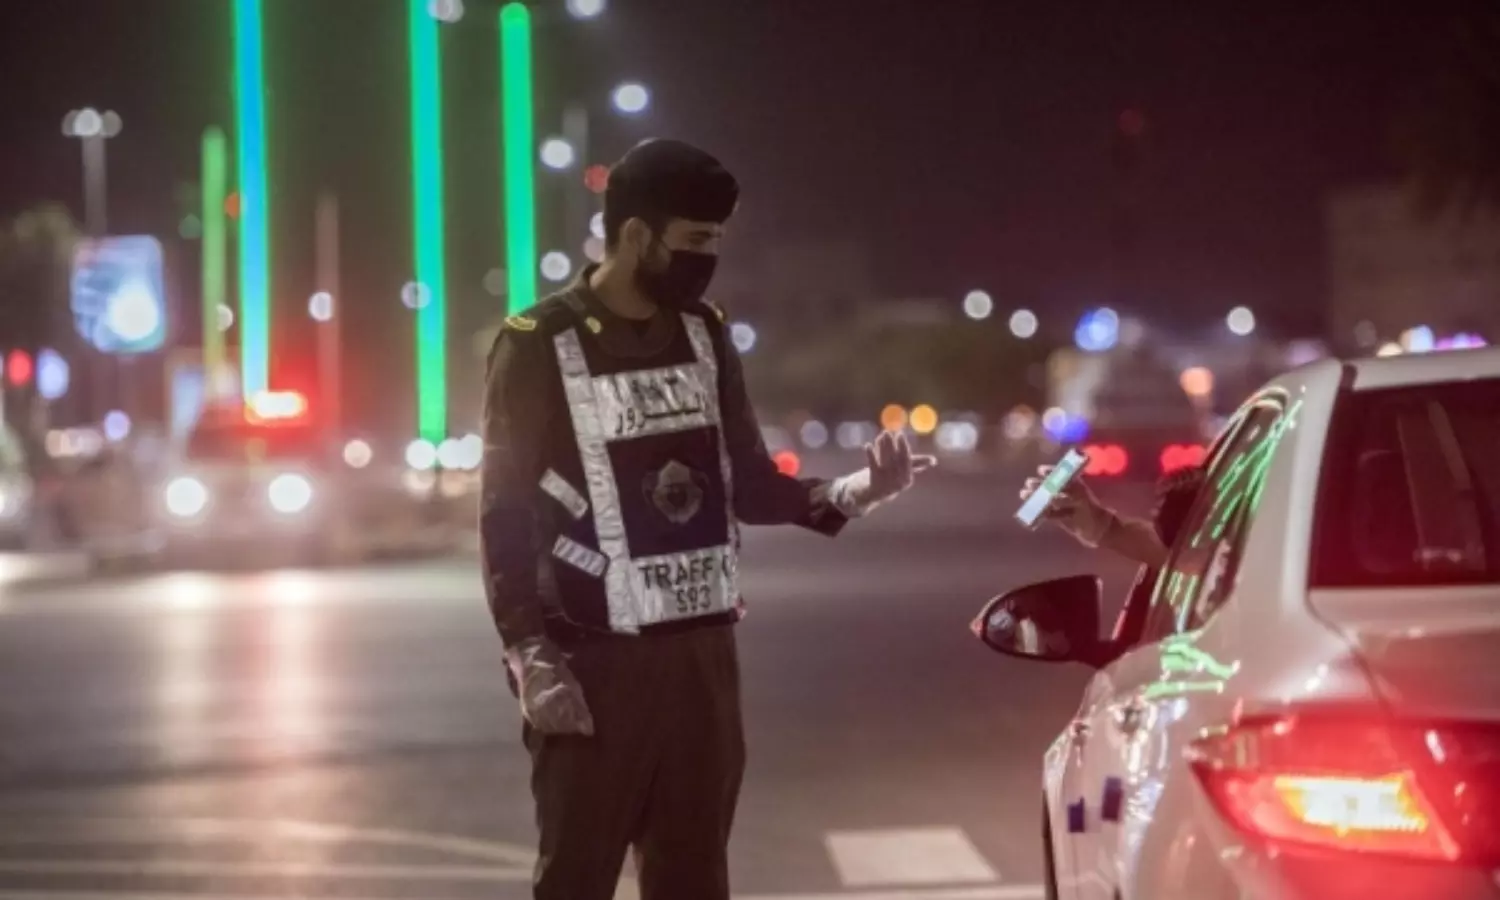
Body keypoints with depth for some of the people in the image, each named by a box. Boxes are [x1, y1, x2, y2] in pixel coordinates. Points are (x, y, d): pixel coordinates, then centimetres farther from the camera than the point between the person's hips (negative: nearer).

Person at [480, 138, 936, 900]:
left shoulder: (703, 334, 9)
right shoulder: (539, 346, -9)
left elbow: (750, 486, 12)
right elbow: (505, 517, -9)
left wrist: (850, 493, -6)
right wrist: (530, 656, -16)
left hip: (702, 653, 6)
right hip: (595, 662, -6)